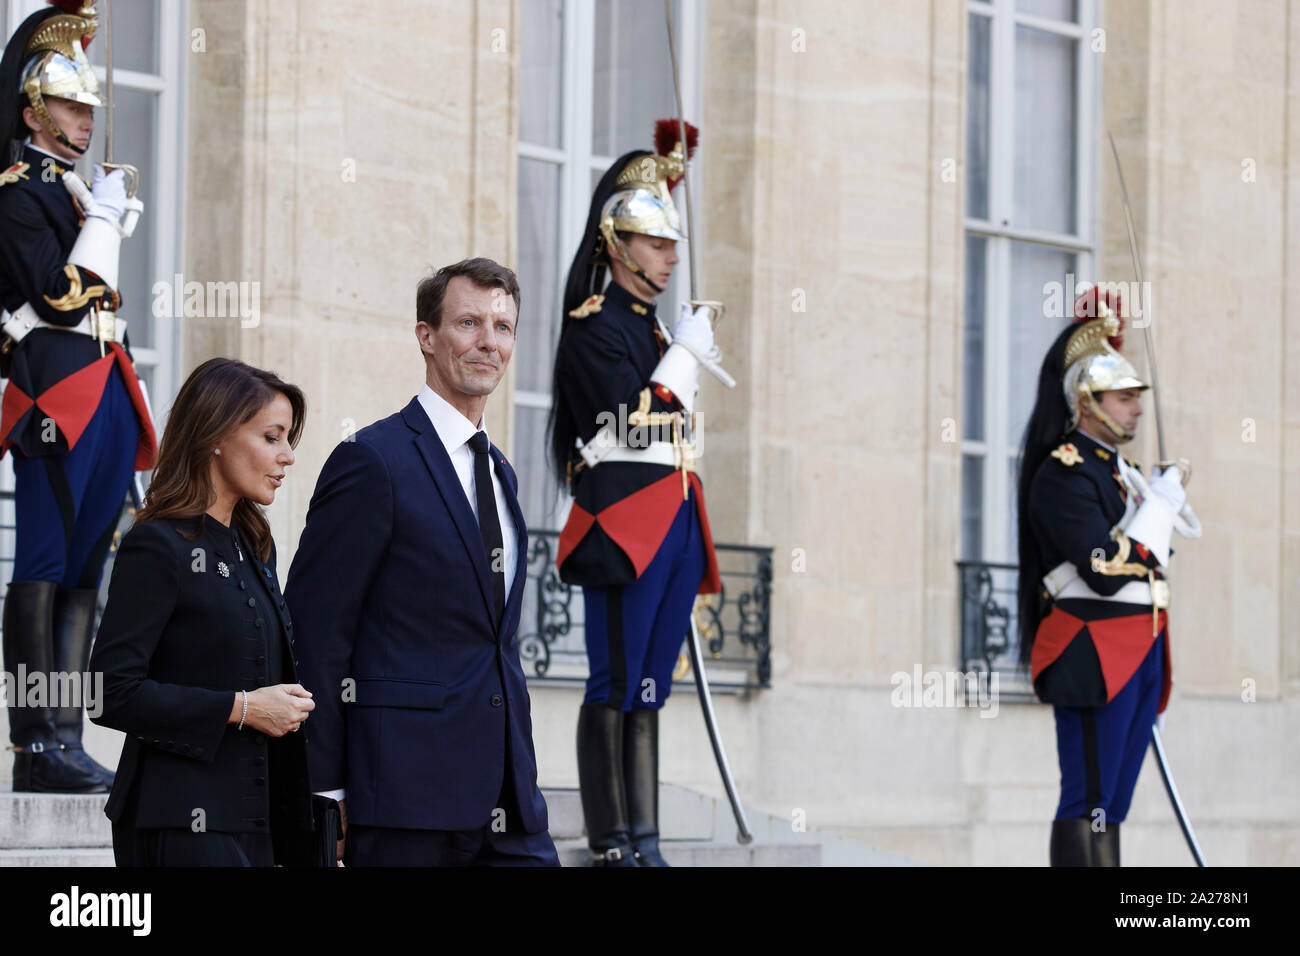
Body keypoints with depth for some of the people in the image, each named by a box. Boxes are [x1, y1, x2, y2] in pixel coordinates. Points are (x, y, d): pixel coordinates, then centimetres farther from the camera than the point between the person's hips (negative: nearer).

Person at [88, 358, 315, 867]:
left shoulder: (254, 547, 17)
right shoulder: (157, 547, -9)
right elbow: (112, 694, -16)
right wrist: (241, 707, -14)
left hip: (251, 819, 8)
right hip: (180, 822, -8)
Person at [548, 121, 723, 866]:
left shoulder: (653, 326, 20)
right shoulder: (594, 326, -6)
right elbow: (632, 420, -15)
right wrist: (686, 355, -8)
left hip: (674, 523, 8)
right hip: (624, 520, -8)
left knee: (650, 690, 8)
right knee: (616, 687, -6)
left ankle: (645, 843, 9)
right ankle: (612, 847, -5)